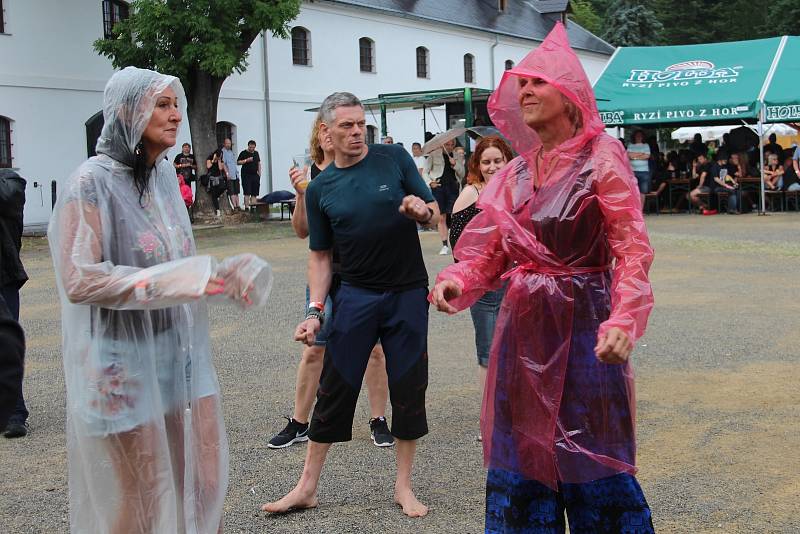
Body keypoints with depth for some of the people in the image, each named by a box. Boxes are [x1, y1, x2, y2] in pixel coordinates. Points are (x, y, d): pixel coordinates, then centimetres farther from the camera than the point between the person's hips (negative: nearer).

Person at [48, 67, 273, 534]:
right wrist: (172, 280, -27)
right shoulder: (92, 182, -13)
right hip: (125, 362, -6)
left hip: (183, 351, 6)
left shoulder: (166, 173, 8)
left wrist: (220, 276, 0)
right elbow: (79, 280, -19)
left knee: (206, 481, 8)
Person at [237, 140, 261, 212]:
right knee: (247, 192, -10)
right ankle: (246, 207, -10)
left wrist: (259, 172, 9)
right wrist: (246, 160, -15)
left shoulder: (256, 153, 15)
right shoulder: (243, 153, 0)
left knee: (254, 193, 4)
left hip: (255, 175, 5)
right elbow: (238, 162, -3)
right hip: (246, 175, -5)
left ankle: (253, 207, 7)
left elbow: (259, 163, 21)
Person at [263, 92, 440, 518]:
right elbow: (319, 255, 7)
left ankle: (403, 486, 19)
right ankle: (307, 486, 14)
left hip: (408, 294, 0)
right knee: (334, 390, 2)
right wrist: (315, 310, -4)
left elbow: (434, 214, 4)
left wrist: (422, 211, -20)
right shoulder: (320, 189, 2)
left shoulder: (394, 159, -1)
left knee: (408, 390, 5)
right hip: (356, 295, 0)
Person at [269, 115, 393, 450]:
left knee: (374, 347, 5)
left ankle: (378, 421, 19)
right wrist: (301, 194, -13)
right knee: (314, 349, 4)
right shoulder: (309, 174, 2)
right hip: (327, 272, 2)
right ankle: (299, 424, 16)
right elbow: (302, 231, 1)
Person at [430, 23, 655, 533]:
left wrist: (623, 322, -25)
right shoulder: (516, 173, 10)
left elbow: (633, 250, -12)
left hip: (582, 323, -6)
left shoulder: (601, 160, -7)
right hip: (524, 326, 6)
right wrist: (456, 281, -13)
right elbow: (487, 249, 7)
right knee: (518, 457, 12)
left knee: (590, 465, 0)